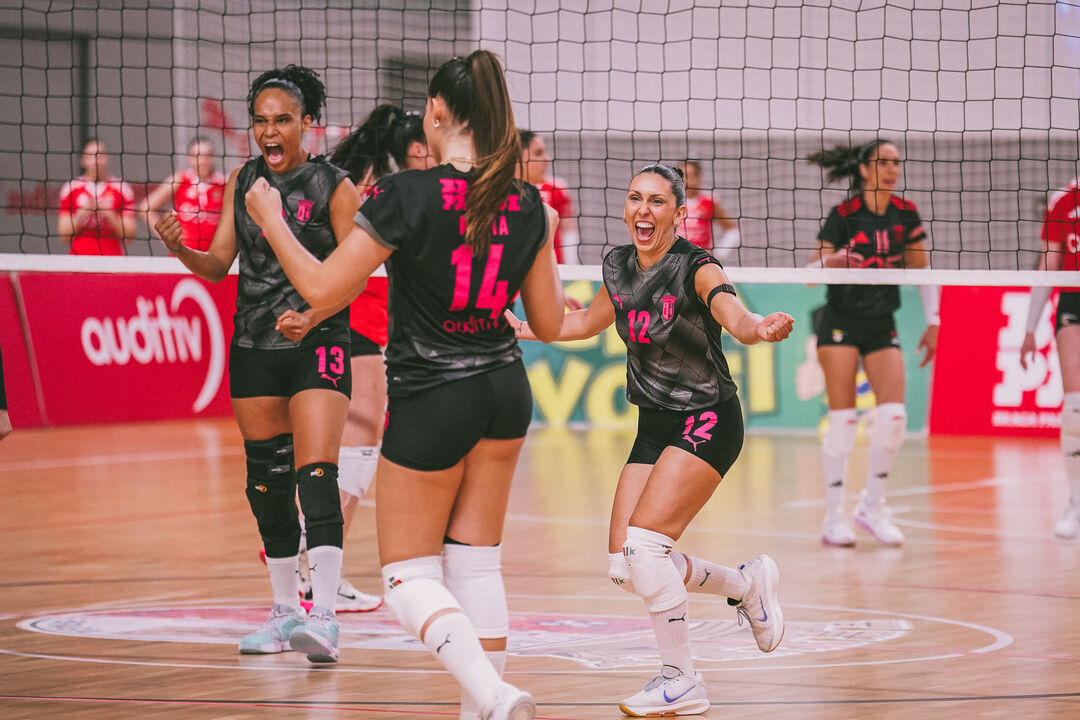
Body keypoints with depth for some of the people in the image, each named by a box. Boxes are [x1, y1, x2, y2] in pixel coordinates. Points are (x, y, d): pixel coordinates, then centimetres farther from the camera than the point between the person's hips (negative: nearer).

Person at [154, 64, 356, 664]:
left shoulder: (333, 186, -8)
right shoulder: (241, 181, 7)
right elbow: (218, 264, 6)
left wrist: (311, 314, -26)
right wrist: (181, 249, -15)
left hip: (319, 346, -5)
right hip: (254, 349, 5)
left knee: (315, 476, -17)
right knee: (266, 482, 10)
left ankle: (324, 617, -22)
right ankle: (285, 610, 23)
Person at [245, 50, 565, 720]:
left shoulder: (407, 195, -17)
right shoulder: (527, 205, 0)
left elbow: (323, 289, -14)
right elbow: (549, 322, 6)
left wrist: (272, 221, 0)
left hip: (431, 401, -5)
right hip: (507, 393, 6)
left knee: (409, 572, 4)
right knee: (476, 563, 14)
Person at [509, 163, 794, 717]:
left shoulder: (696, 269, -18)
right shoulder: (619, 267, 2)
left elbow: (736, 318, -37)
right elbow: (589, 321, 22)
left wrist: (759, 329, -59)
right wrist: (522, 330, 21)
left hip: (708, 422, -7)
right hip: (654, 426, 7)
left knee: (643, 542, -21)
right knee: (624, 565, -2)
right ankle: (747, 583, 21)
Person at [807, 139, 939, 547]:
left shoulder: (905, 214, 2)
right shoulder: (843, 215, -9)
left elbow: (922, 269, 12)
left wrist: (932, 323, 7)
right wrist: (829, 261, -32)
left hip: (882, 327, 4)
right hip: (840, 323, -4)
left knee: (894, 415, -10)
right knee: (843, 419, -8)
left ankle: (872, 506, 7)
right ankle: (834, 518, 1)